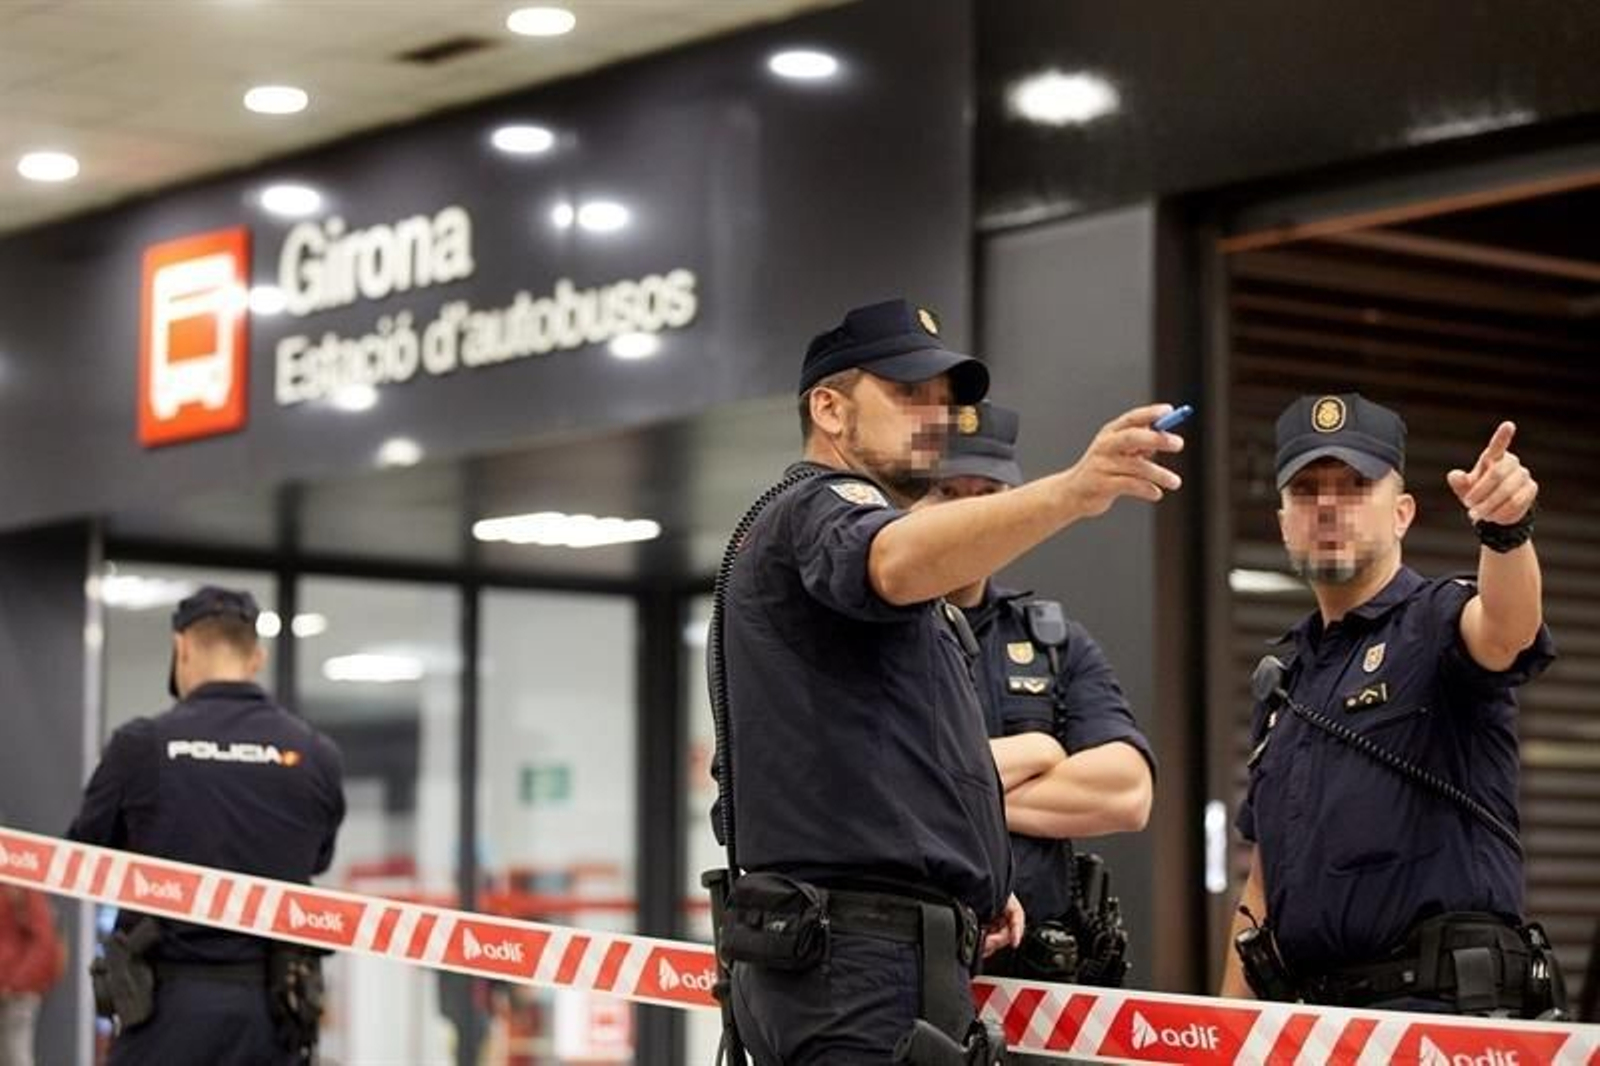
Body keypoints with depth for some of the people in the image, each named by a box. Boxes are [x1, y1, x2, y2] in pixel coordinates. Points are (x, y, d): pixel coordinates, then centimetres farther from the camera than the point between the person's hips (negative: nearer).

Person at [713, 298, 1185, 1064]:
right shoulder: (820, 512, -5)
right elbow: (898, 561, -31)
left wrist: (960, 877, 13)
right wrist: (1072, 492, -47)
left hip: (856, 960, 10)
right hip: (863, 963, -10)